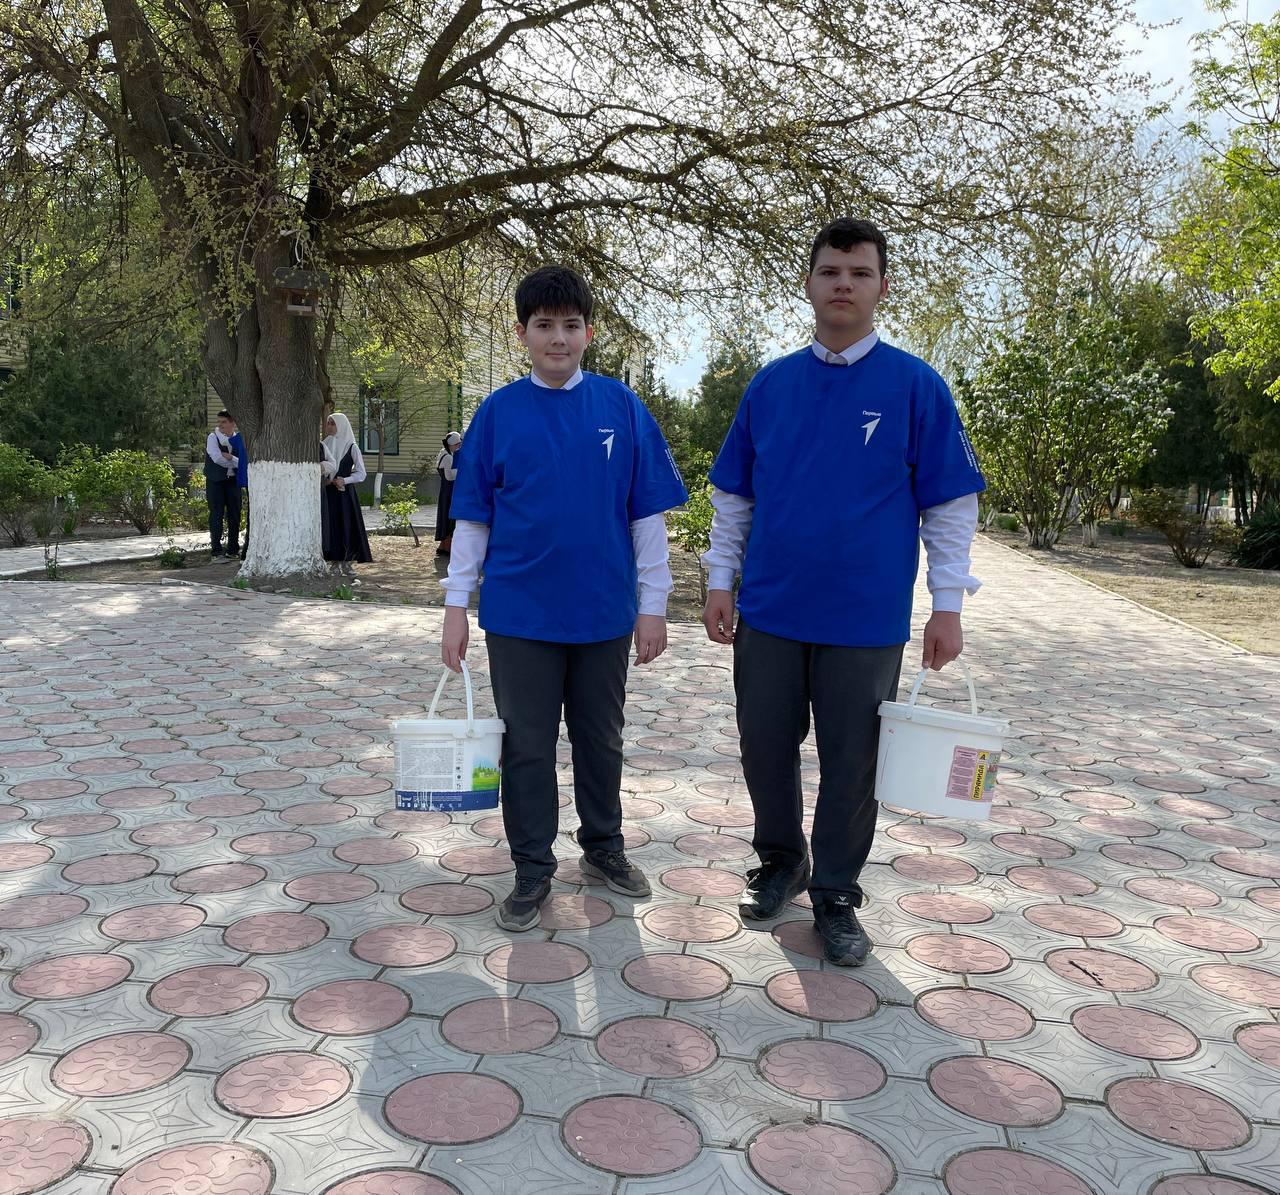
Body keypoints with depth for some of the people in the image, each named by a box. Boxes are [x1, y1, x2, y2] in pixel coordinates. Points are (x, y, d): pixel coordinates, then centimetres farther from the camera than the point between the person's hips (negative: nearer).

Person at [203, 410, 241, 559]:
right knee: (217, 515, -3)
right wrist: (236, 461, -7)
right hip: (215, 481, -3)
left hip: (232, 480, 3)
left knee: (235, 514, 5)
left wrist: (230, 457, -16)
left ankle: (233, 549, 14)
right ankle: (216, 551, 1)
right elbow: (217, 458, -15)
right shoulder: (213, 437, -2)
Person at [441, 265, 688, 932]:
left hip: (604, 612, 1)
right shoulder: (498, 412, 0)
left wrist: (653, 603, -2)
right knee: (527, 746, 8)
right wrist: (456, 605, -1)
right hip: (520, 614, 0)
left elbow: (647, 514, 1)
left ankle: (603, 846, 36)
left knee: (600, 739, 15)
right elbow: (472, 517, 3)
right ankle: (533, 871, 23)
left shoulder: (621, 408, -1)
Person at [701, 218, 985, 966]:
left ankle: (836, 895, 26)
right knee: (766, 749, 12)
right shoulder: (770, 385, 6)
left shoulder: (915, 385, -3)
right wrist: (720, 580, 5)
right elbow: (734, 495, 10)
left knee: (851, 765, 7)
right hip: (769, 611, 3)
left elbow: (951, 503, -2)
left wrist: (949, 604, -6)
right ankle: (781, 861, 36)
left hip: (867, 619, -2)